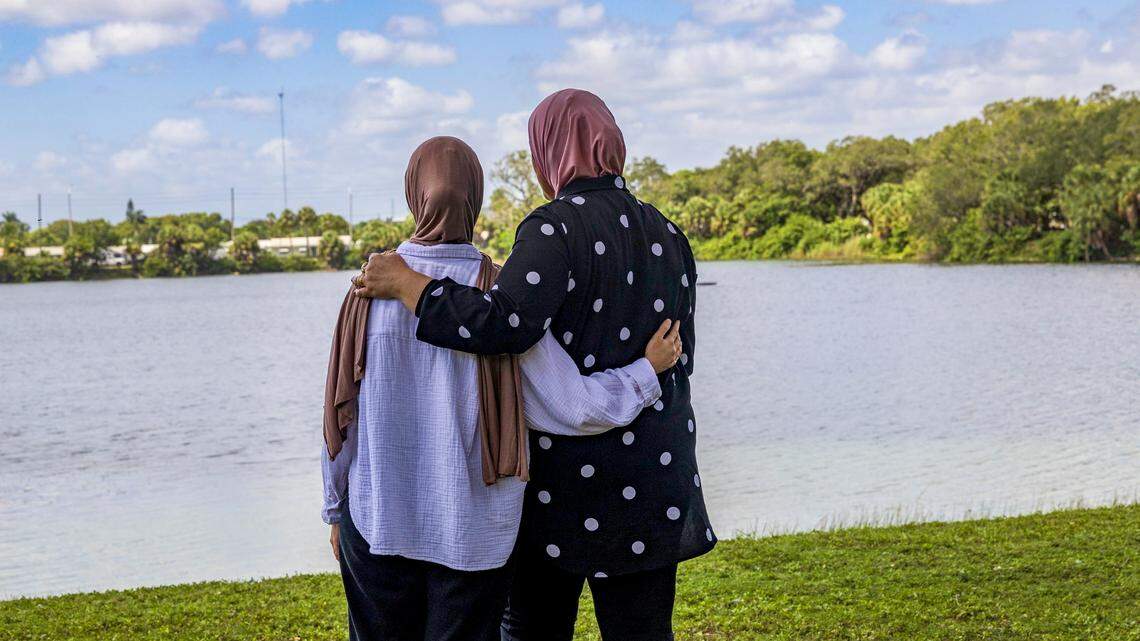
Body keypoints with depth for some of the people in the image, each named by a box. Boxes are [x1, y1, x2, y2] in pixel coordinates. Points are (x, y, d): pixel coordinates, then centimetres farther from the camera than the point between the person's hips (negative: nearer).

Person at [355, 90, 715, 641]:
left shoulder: (555, 228, -14)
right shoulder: (667, 237, 7)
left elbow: (504, 325, -29)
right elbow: (680, 358, 12)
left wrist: (405, 283, -19)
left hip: (562, 480, -5)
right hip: (652, 486, 5)